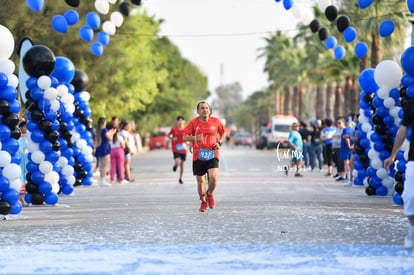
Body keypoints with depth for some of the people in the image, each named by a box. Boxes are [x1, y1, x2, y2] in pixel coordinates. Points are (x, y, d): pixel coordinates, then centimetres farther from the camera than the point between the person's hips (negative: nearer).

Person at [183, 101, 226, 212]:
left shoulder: (216, 121, 1)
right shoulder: (193, 122, -2)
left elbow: (223, 132, 18)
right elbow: (185, 136, 0)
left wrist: (219, 142, 1)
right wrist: (194, 138, -19)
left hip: (212, 155, 0)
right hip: (198, 156, 1)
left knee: (213, 177, -20)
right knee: (200, 181, 5)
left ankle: (209, 194, 12)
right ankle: (203, 202, 30)